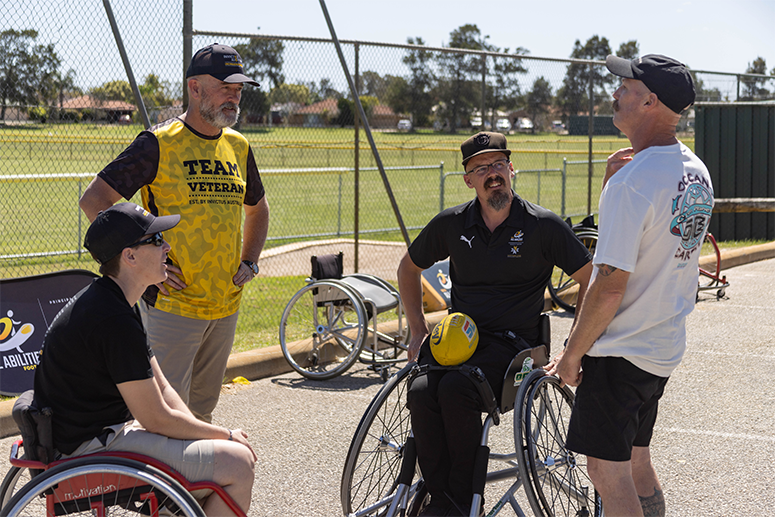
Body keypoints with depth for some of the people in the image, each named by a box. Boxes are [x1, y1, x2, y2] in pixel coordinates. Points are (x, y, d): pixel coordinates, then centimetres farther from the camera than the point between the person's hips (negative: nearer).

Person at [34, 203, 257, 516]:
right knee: (238, 465, -14)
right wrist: (226, 436, -6)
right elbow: (157, 419, -20)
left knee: (237, 448, 16)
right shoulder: (115, 322, -23)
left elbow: (161, 389, 12)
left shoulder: (109, 301, 11)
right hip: (92, 448, -11)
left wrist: (220, 436, 1)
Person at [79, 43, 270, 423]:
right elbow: (95, 200, -10)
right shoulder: (159, 144, -9)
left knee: (202, 412, 15)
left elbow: (257, 208, 28)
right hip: (173, 303, -6)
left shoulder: (238, 147, 10)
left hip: (226, 305, 6)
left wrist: (249, 263, 13)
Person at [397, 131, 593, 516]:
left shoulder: (543, 226, -2)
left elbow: (592, 281, 3)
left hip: (511, 343, -3)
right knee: (421, 392, -29)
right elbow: (409, 268, 24)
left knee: (455, 388, -33)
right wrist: (418, 332, 15)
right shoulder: (451, 224, 8)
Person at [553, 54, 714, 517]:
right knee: (637, 462, 19)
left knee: (607, 473, -2)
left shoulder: (633, 182, -22)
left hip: (619, 352, -9)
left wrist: (573, 354, -11)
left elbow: (610, 285, -22)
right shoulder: (696, 171, 6)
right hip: (665, 345, 9)